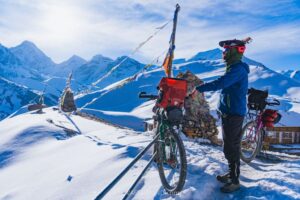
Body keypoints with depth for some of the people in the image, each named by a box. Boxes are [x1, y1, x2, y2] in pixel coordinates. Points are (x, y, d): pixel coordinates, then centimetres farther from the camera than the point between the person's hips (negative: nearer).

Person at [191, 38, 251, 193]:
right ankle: (232, 173, 33)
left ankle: (235, 181, 10)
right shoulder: (234, 67, 15)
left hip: (233, 114, -10)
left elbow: (220, 83, -31)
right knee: (230, 146, 19)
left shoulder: (238, 68, -18)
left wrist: (199, 88, -26)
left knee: (231, 148, -3)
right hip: (229, 112, 10)